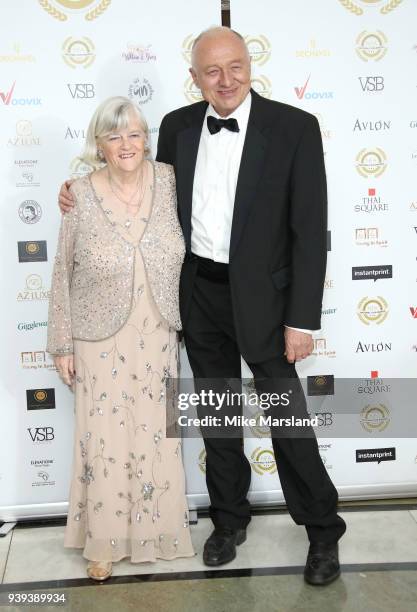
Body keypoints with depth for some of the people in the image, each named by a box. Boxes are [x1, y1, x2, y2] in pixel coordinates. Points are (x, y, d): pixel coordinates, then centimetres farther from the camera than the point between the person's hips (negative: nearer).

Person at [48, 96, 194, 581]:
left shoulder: (169, 180, -7)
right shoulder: (81, 197, -13)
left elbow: (185, 252, 6)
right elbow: (63, 275, -5)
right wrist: (62, 343, -3)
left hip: (157, 337, 2)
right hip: (101, 340, -2)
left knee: (156, 434, 13)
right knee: (105, 438, 6)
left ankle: (154, 528, 34)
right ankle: (104, 540, 25)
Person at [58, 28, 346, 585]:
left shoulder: (294, 127, -12)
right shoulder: (178, 126, 1)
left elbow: (310, 230, -12)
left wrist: (302, 320, -14)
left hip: (261, 296, -4)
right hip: (199, 294, 4)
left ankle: (323, 530, 25)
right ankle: (230, 518, 36)